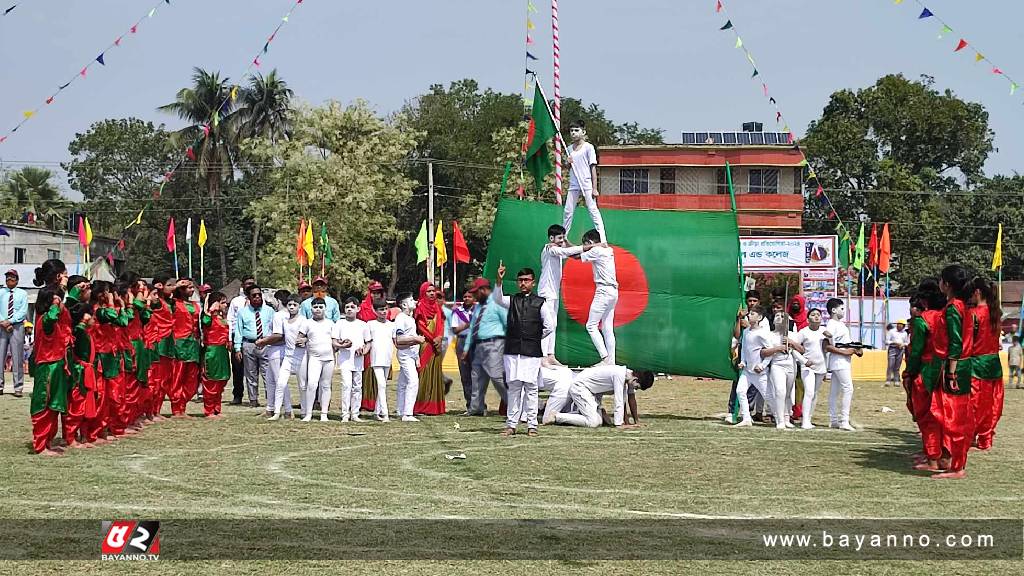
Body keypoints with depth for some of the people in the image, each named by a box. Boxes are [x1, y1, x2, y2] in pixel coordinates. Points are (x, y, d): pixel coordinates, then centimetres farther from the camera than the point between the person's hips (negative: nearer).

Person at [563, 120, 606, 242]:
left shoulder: (588, 147, -4)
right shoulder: (570, 149, 13)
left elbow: (593, 168, -6)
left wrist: (594, 188, -11)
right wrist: (568, 163, -2)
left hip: (586, 185, -6)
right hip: (573, 185, 6)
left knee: (593, 211, -10)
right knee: (567, 212, 7)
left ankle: (602, 240, -13)